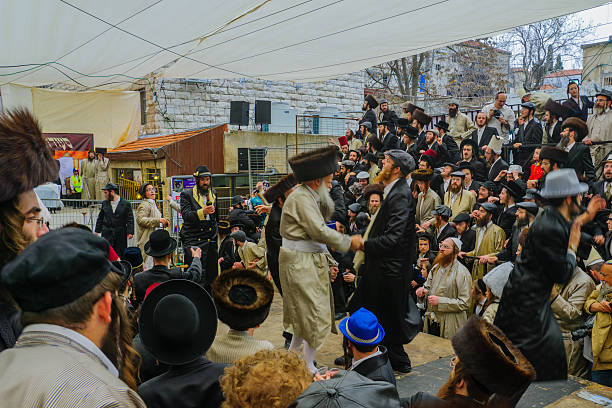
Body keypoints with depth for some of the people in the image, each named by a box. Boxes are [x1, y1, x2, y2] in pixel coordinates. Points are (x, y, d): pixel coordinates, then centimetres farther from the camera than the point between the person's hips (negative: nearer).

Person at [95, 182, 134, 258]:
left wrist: (130, 232, -12)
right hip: (107, 235, 2)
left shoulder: (126, 203, 0)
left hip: (121, 236, -2)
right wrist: (97, 231, 13)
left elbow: (130, 219, -2)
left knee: (120, 256, 2)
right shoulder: (104, 203, 11)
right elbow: (100, 218, 18)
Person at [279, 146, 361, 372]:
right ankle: (308, 367, 8)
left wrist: (328, 261, 14)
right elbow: (319, 231, -24)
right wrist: (349, 241, -15)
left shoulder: (312, 197, 16)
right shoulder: (301, 197, -16)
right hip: (299, 263, -10)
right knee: (315, 315, -5)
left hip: (311, 261, 10)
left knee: (306, 313, 17)